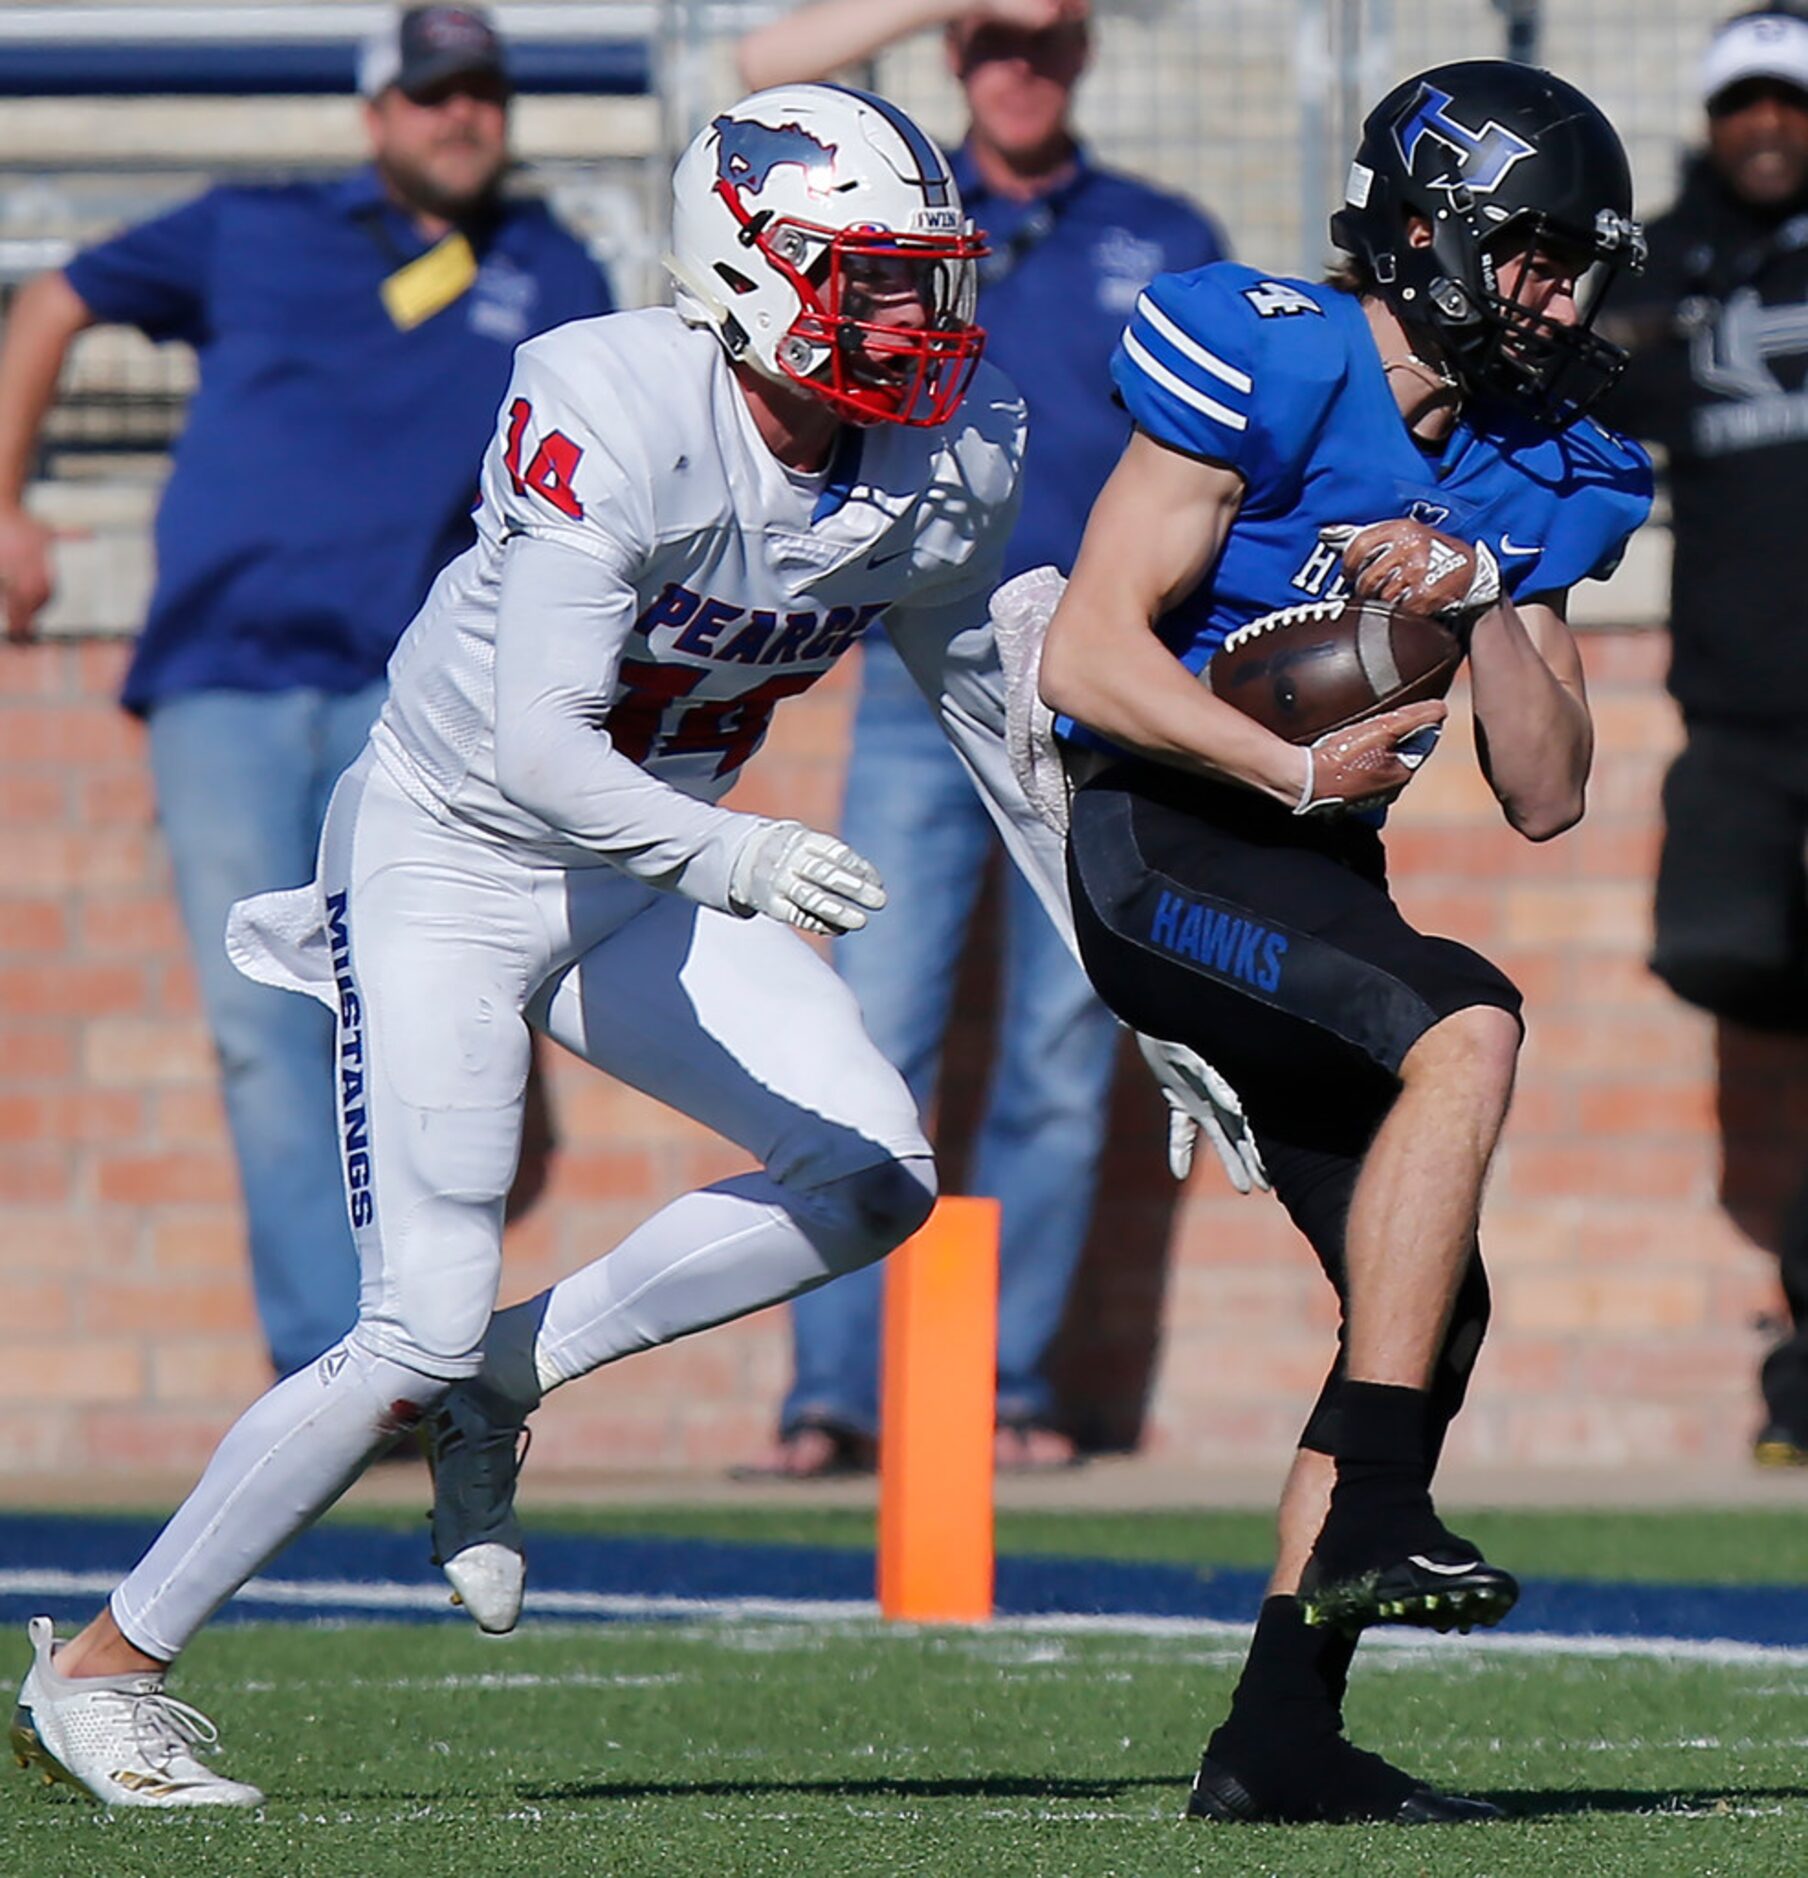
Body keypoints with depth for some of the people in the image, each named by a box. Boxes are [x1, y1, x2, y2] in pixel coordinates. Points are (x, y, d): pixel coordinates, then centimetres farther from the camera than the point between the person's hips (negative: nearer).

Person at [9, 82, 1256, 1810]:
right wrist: (725, 857, -50)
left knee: (872, 1174, -14)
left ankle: (505, 1377, 6)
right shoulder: (613, 418, -27)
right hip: (448, 857, -6)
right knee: (422, 1329, -12)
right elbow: (536, 740, -34)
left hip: (639, 873, 7)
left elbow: (994, 716, 9)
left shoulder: (945, 464, -7)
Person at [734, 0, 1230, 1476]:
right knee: (875, 1041, -9)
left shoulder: (1169, 244, 13)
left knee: (1062, 1063, 0)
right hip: (923, 677, -1)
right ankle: (834, 1395, -11)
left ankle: (1013, 1388, 5)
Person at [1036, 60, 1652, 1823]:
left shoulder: (1531, 468, 11)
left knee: (1435, 1306, 2)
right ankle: (1370, 1511, -31)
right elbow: (1090, 658, -15)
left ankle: (1279, 1734, 7)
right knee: (1467, 1026, -32)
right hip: (1154, 848, -9)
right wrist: (1299, 770, -18)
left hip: (1314, 884, 9)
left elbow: (1546, 801, 6)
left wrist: (1485, 598, -8)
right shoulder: (1268, 367, -12)